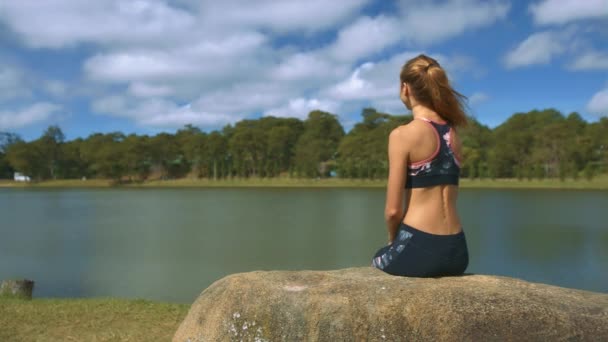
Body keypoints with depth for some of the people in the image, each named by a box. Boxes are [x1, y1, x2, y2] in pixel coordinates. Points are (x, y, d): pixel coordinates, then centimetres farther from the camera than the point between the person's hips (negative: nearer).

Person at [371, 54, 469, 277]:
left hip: (418, 250, -5)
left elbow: (393, 210, -12)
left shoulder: (403, 135, -12)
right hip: (456, 251, 6)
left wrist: (393, 241, 8)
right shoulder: (452, 133, 8)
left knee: (378, 261, 30)